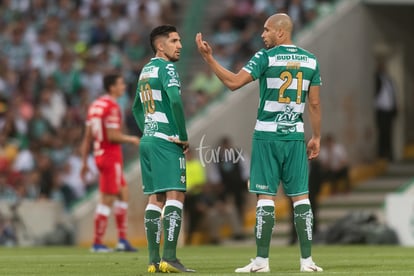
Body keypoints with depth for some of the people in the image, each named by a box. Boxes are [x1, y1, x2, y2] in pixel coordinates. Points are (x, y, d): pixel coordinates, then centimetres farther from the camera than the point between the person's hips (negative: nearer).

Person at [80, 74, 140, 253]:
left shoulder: (95, 105, 13)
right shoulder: (111, 107, -15)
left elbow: (88, 136, 13)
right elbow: (113, 136, -21)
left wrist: (84, 162, 15)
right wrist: (131, 139, -5)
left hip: (100, 155, 10)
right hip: (111, 157, -10)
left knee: (123, 194, 15)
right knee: (107, 200, -5)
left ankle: (122, 239, 14)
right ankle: (97, 243, -2)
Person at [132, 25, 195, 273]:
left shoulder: (146, 70, 18)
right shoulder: (166, 68, -9)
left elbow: (137, 108, 28)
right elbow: (175, 100, -23)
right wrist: (184, 137, -14)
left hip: (148, 141, 9)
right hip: (166, 141, -9)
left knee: (156, 198, 8)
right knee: (175, 195, -10)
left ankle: (154, 260, 5)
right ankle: (169, 257, -19)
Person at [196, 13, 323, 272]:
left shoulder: (267, 57, -7)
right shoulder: (310, 60, 6)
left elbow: (234, 82, -13)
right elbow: (314, 103, 7)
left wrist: (208, 57, -7)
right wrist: (317, 137, 15)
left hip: (267, 135, -3)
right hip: (295, 135, 3)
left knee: (266, 196, -1)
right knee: (301, 195, 5)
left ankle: (262, 260, -2)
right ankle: (307, 259, 2)